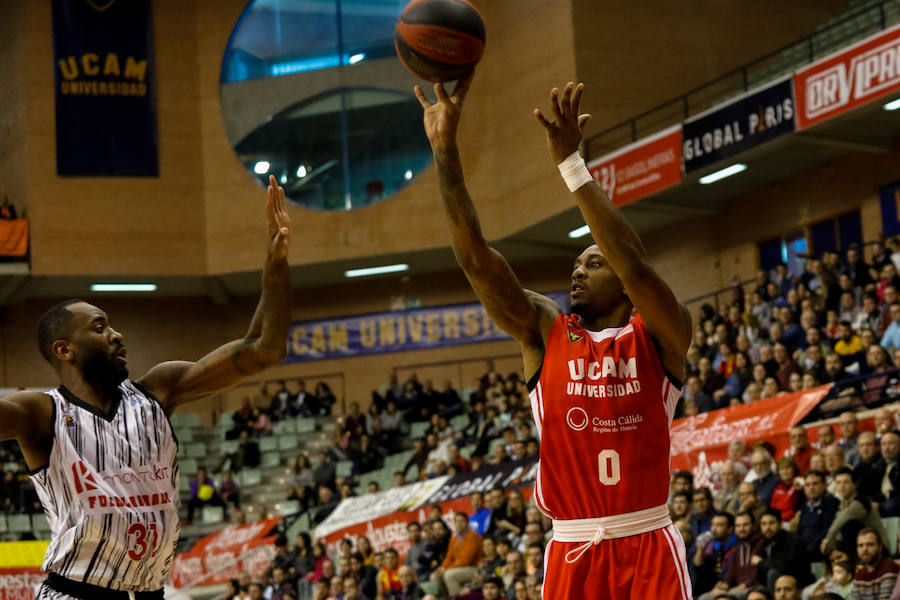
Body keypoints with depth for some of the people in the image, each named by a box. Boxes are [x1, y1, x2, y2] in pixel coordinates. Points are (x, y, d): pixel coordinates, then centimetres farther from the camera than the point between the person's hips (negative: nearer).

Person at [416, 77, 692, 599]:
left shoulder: (661, 336, 0)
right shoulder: (545, 333, 7)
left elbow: (634, 264, -20)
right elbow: (475, 257, -3)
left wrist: (571, 162, -24)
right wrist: (445, 147, -12)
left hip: (649, 550, -2)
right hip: (572, 551, 3)